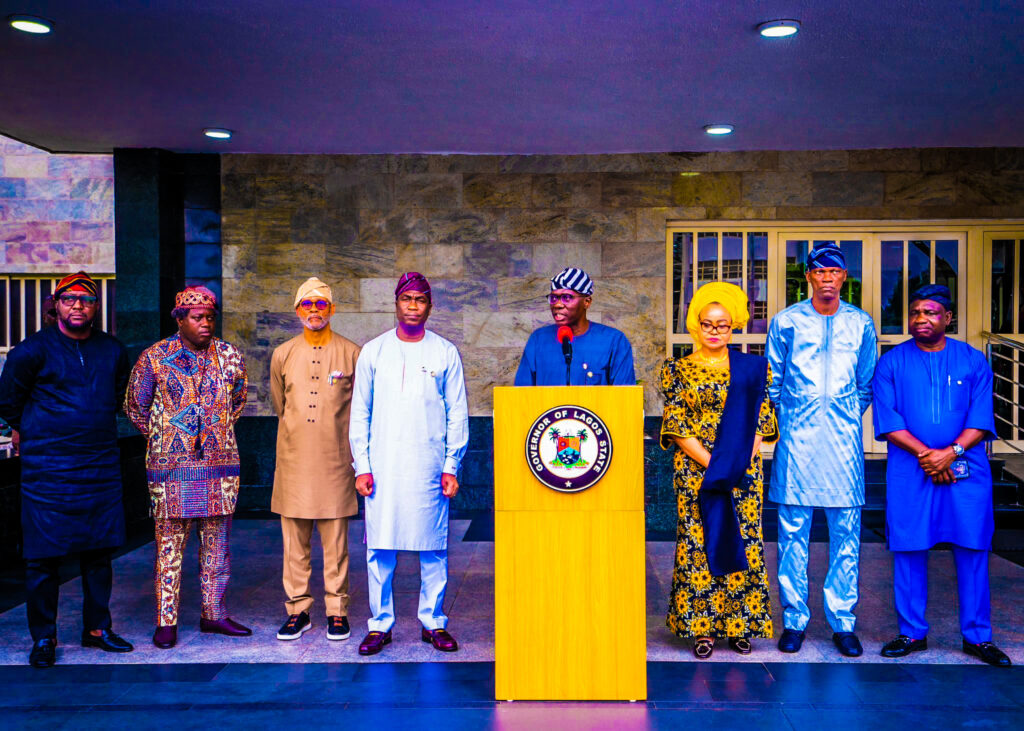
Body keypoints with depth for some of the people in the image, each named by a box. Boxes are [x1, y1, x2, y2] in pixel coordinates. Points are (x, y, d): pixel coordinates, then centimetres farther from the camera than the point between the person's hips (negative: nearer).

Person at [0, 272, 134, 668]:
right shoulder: (32, 350, -6)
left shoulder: (113, 350, 7)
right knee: (43, 556, 1)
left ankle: (97, 628, 22)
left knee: (99, 552, 9)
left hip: (101, 468, 4)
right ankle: (43, 638, 14)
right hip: (46, 469, -4)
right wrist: (35, 434, 13)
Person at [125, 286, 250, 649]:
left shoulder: (230, 356, 5)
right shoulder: (154, 357, -2)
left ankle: (213, 614, 19)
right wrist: (163, 440, 12)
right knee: (169, 544, 1)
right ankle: (166, 622, 10)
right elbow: (135, 405, 10)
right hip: (171, 466, -3)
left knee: (217, 543, 8)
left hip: (220, 463, 3)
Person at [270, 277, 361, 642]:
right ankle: (298, 609, 15)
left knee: (335, 541, 2)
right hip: (293, 460, 2)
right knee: (294, 540, 5)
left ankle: (337, 611, 11)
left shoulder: (352, 354, 3)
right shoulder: (282, 355, 8)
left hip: (335, 460, -2)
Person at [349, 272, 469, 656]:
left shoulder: (445, 353, 6)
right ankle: (380, 624, 14)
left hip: (429, 466, 0)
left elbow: (458, 415, 6)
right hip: (382, 466, 1)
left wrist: (451, 466, 0)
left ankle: (434, 623, 16)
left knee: (433, 548, 3)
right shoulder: (373, 351, 8)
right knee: (379, 549, 2)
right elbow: (359, 413, 8)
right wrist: (361, 466, 1)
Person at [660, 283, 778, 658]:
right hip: (694, 469, -1)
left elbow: (763, 420, 5)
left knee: (744, 539, 3)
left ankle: (741, 625, 14)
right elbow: (675, 425, -2)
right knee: (697, 540, -1)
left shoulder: (752, 368, 8)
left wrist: (739, 460, -8)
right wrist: (709, 461, -11)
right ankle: (702, 627, 8)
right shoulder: (677, 369, 4)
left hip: (744, 471, 1)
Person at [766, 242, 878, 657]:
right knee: (792, 532, 1)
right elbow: (773, 382, 11)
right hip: (797, 440, -1)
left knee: (846, 533, 3)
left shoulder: (861, 324, 9)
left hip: (844, 440, 1)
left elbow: (867, 384, 16)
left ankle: (843, 623, 13)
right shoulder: (786, 322, 4)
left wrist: (847, 420, 11)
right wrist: (790, 421, 10)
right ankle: (794, 620, 12)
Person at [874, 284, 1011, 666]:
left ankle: (977, 636, 16)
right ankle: (912, 633, 16)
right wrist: (925, 453, -14)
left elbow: (981, 420, -1)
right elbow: (887, 421, -4)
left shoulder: (973, 361, 6)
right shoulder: (891, 363, 4)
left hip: (966, 469, 1)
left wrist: (950, 452, -16)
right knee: (909, 550, 3)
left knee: (972, 551, 2)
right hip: (909, 471, 0)